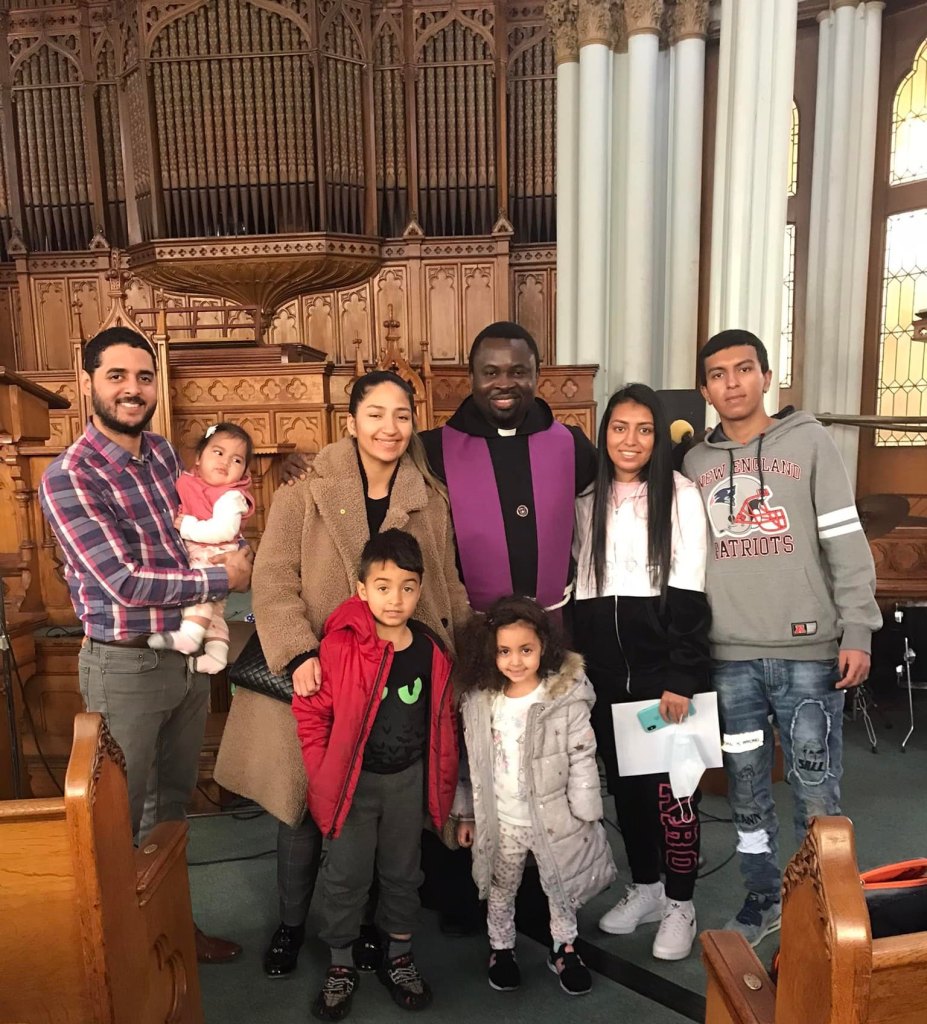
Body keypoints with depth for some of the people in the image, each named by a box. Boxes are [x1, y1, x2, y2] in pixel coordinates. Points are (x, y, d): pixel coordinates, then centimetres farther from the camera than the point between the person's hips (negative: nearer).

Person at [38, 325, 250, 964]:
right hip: (126, 666, -7)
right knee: (120, 816, 10)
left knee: (174, 802, 21)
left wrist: (234, 546, -2)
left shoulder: (162, 453, 5)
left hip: (189, 653, 7)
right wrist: (224, 579, -16)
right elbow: (125, 582, -22)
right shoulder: (68, 478, -16)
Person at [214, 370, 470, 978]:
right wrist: (299, 655, -24)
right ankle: (292, 922, 37)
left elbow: (449, 592, 8)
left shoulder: (431, 500, 3)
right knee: (303, 805, 11)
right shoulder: (305, 495, -6)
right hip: (319, 680, -2)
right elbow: (274, 582, -11)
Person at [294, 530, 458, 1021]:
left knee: (402, 871, 19)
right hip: (354, 779, -2)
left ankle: (399, 958, 41)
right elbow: (310, 712, -10)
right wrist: (322, 774, -9)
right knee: (345, 875, 12)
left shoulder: (432, 652, -9)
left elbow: (443, 721, 3)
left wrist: (441, 783, 6)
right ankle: (340, 966, 35)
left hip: (409, 779, 3)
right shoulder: (339, 646, -20)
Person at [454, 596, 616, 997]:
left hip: (555, 819, -2)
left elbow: (582, 761, -12)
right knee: (500, 890, 22)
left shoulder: (568, 697, -18)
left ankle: (564, 948, 44)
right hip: (500, 822, 2)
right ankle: (501, 948, 46)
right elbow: (472, 764, 2)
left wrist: (587, 817, -10)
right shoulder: (478, 701, -8)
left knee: (562, 889, 19)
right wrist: (466, 814, 7)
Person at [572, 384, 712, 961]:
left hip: (665, 665, -4)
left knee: (671, 788, 4)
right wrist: (581, 671, 7)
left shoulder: (680, 496, -5)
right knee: (624, 783, 15)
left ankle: (680, 904, 24)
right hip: (607, 670, 5)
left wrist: (681, 678, -15)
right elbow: (582, 595, 10)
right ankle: (644, 887, 34)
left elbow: (689, 595, -10)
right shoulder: (589, 502, 8)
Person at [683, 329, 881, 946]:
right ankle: (764, 899, 33)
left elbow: (847, 542, -3)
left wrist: (857, 632, -9)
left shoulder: (810, 443, 1)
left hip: (808, 652, -3)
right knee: (747, 790, 14)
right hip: (729, 658, 3)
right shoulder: (695, 463, 9)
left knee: (817, 794, 5)